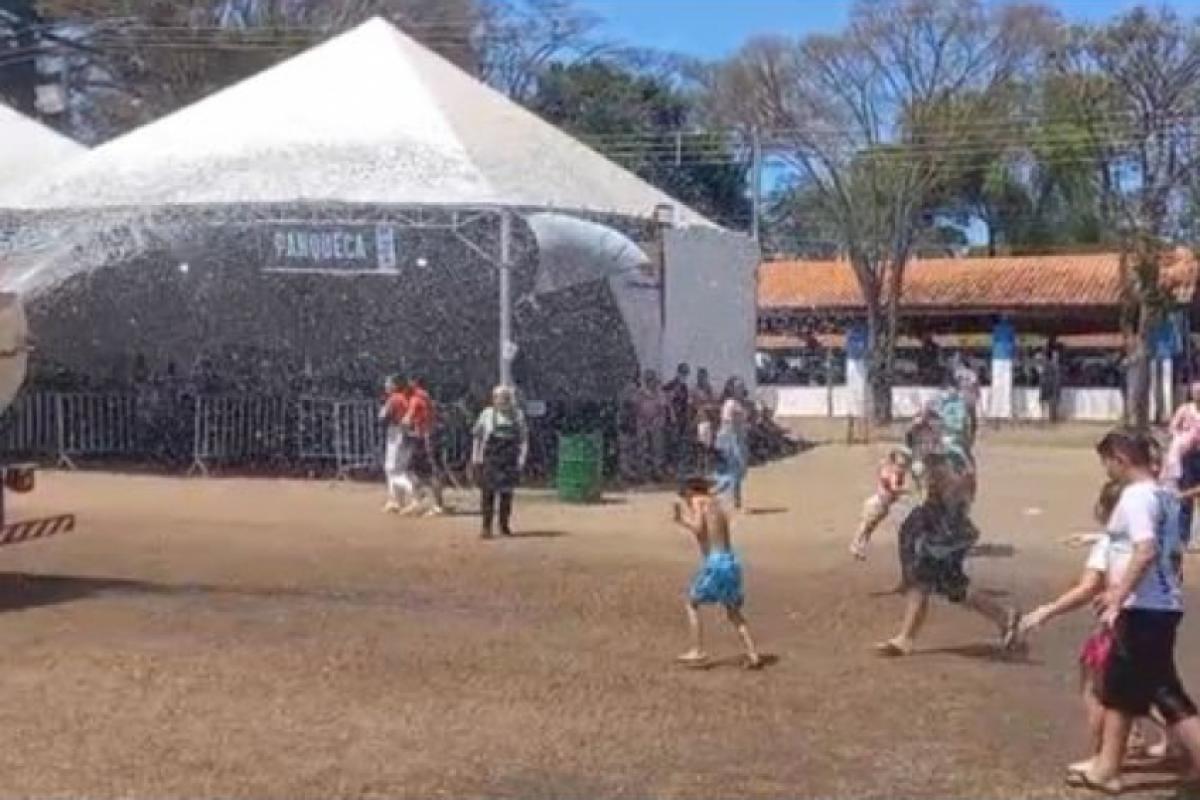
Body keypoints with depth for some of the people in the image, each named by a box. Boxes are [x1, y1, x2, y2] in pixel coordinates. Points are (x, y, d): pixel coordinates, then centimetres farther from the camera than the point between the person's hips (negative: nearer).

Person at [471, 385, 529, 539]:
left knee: (507, 493, 5)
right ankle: (486, 527, -1)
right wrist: (476, 456, 2)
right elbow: (477, 436, 6)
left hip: (510, 461, 2)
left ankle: (505, 525, 16)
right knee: (488, 492, -5)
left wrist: (521, 458, 0)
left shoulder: (518, 416, 3)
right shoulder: (487, 414, -1)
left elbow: (523, 439, 7)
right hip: (489, 459, -2)